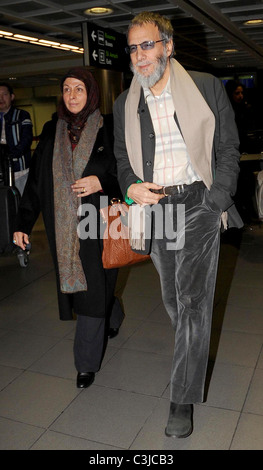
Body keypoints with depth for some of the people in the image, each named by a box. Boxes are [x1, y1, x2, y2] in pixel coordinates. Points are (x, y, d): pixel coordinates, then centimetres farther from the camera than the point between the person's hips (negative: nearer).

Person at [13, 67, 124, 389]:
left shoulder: (108, 130, -2)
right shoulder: (53, 135, 9)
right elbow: (35, 182, 10)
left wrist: (101, 182, -19)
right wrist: (23, 223, 6)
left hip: (98, 224, -4)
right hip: (64, 228, 4)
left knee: (92, 289, -2)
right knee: (77, 285, 14)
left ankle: (87, 363, 14)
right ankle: (114, 316, 46)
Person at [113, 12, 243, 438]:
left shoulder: (207, 87, 2)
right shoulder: (124, 104, 11)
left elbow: (229, 148, 2)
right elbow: (120, 159, 17)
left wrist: (217, 202, -9)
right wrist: (130, 187, -6)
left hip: (198, 203, -3)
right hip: (153, 207, 4)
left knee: (192, 300, -8)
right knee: (172, 299, 13)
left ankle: (183, 401, 3)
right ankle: (193, 354, 41)